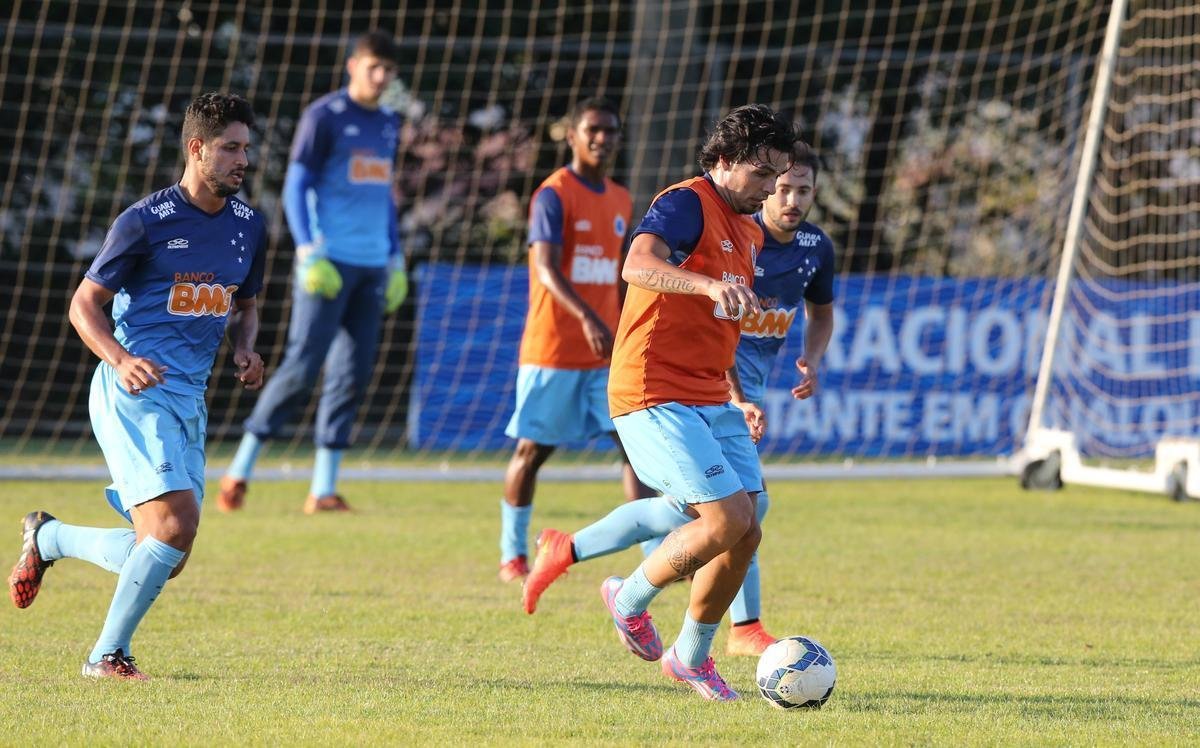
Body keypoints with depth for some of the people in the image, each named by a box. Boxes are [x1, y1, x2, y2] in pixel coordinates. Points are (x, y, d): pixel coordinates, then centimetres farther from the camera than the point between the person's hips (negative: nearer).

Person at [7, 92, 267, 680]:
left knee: (166, 558, 5)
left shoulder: (249, 226, 11)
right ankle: (108, 655, -8)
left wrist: (245, 349, 3)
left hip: (190, 400, 7)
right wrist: (121, 360, -21)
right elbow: (84, 304, -3)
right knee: (176, 524, -22)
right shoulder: (145, 221, -8)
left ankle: (48, 538, 30)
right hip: (134, 393, -7)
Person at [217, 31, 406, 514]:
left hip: (372, 265, 6)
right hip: (329, 258, -6)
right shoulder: (324, 116, -4)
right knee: (303, 366, -10)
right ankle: (241, 468, -1)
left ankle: (324, 488, 3)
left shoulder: (388, 125, 17)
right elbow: (296, 185, -6)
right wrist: (308, 251, -16)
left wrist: (396, 258, 19)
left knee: (354, 374, 1)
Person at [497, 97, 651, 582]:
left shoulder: (621, 201, 12)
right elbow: (547, 270, -23)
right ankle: (513, 555, 17)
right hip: (552, 350, -6)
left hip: (607, 353, 6)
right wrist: (587, 317, -37)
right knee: (532, 449, 3)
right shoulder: (554, 196, -10)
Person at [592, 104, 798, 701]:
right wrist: (710, 284, -47)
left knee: (744, 532, 1)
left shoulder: (749, 231, 18)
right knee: (729, 517, -18)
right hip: (654, 398, -9)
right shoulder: (686, 205, -11)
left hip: (710, 401, 9)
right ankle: (629, 600, 6)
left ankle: (691, 656, 18)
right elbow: (638, 266, -31)